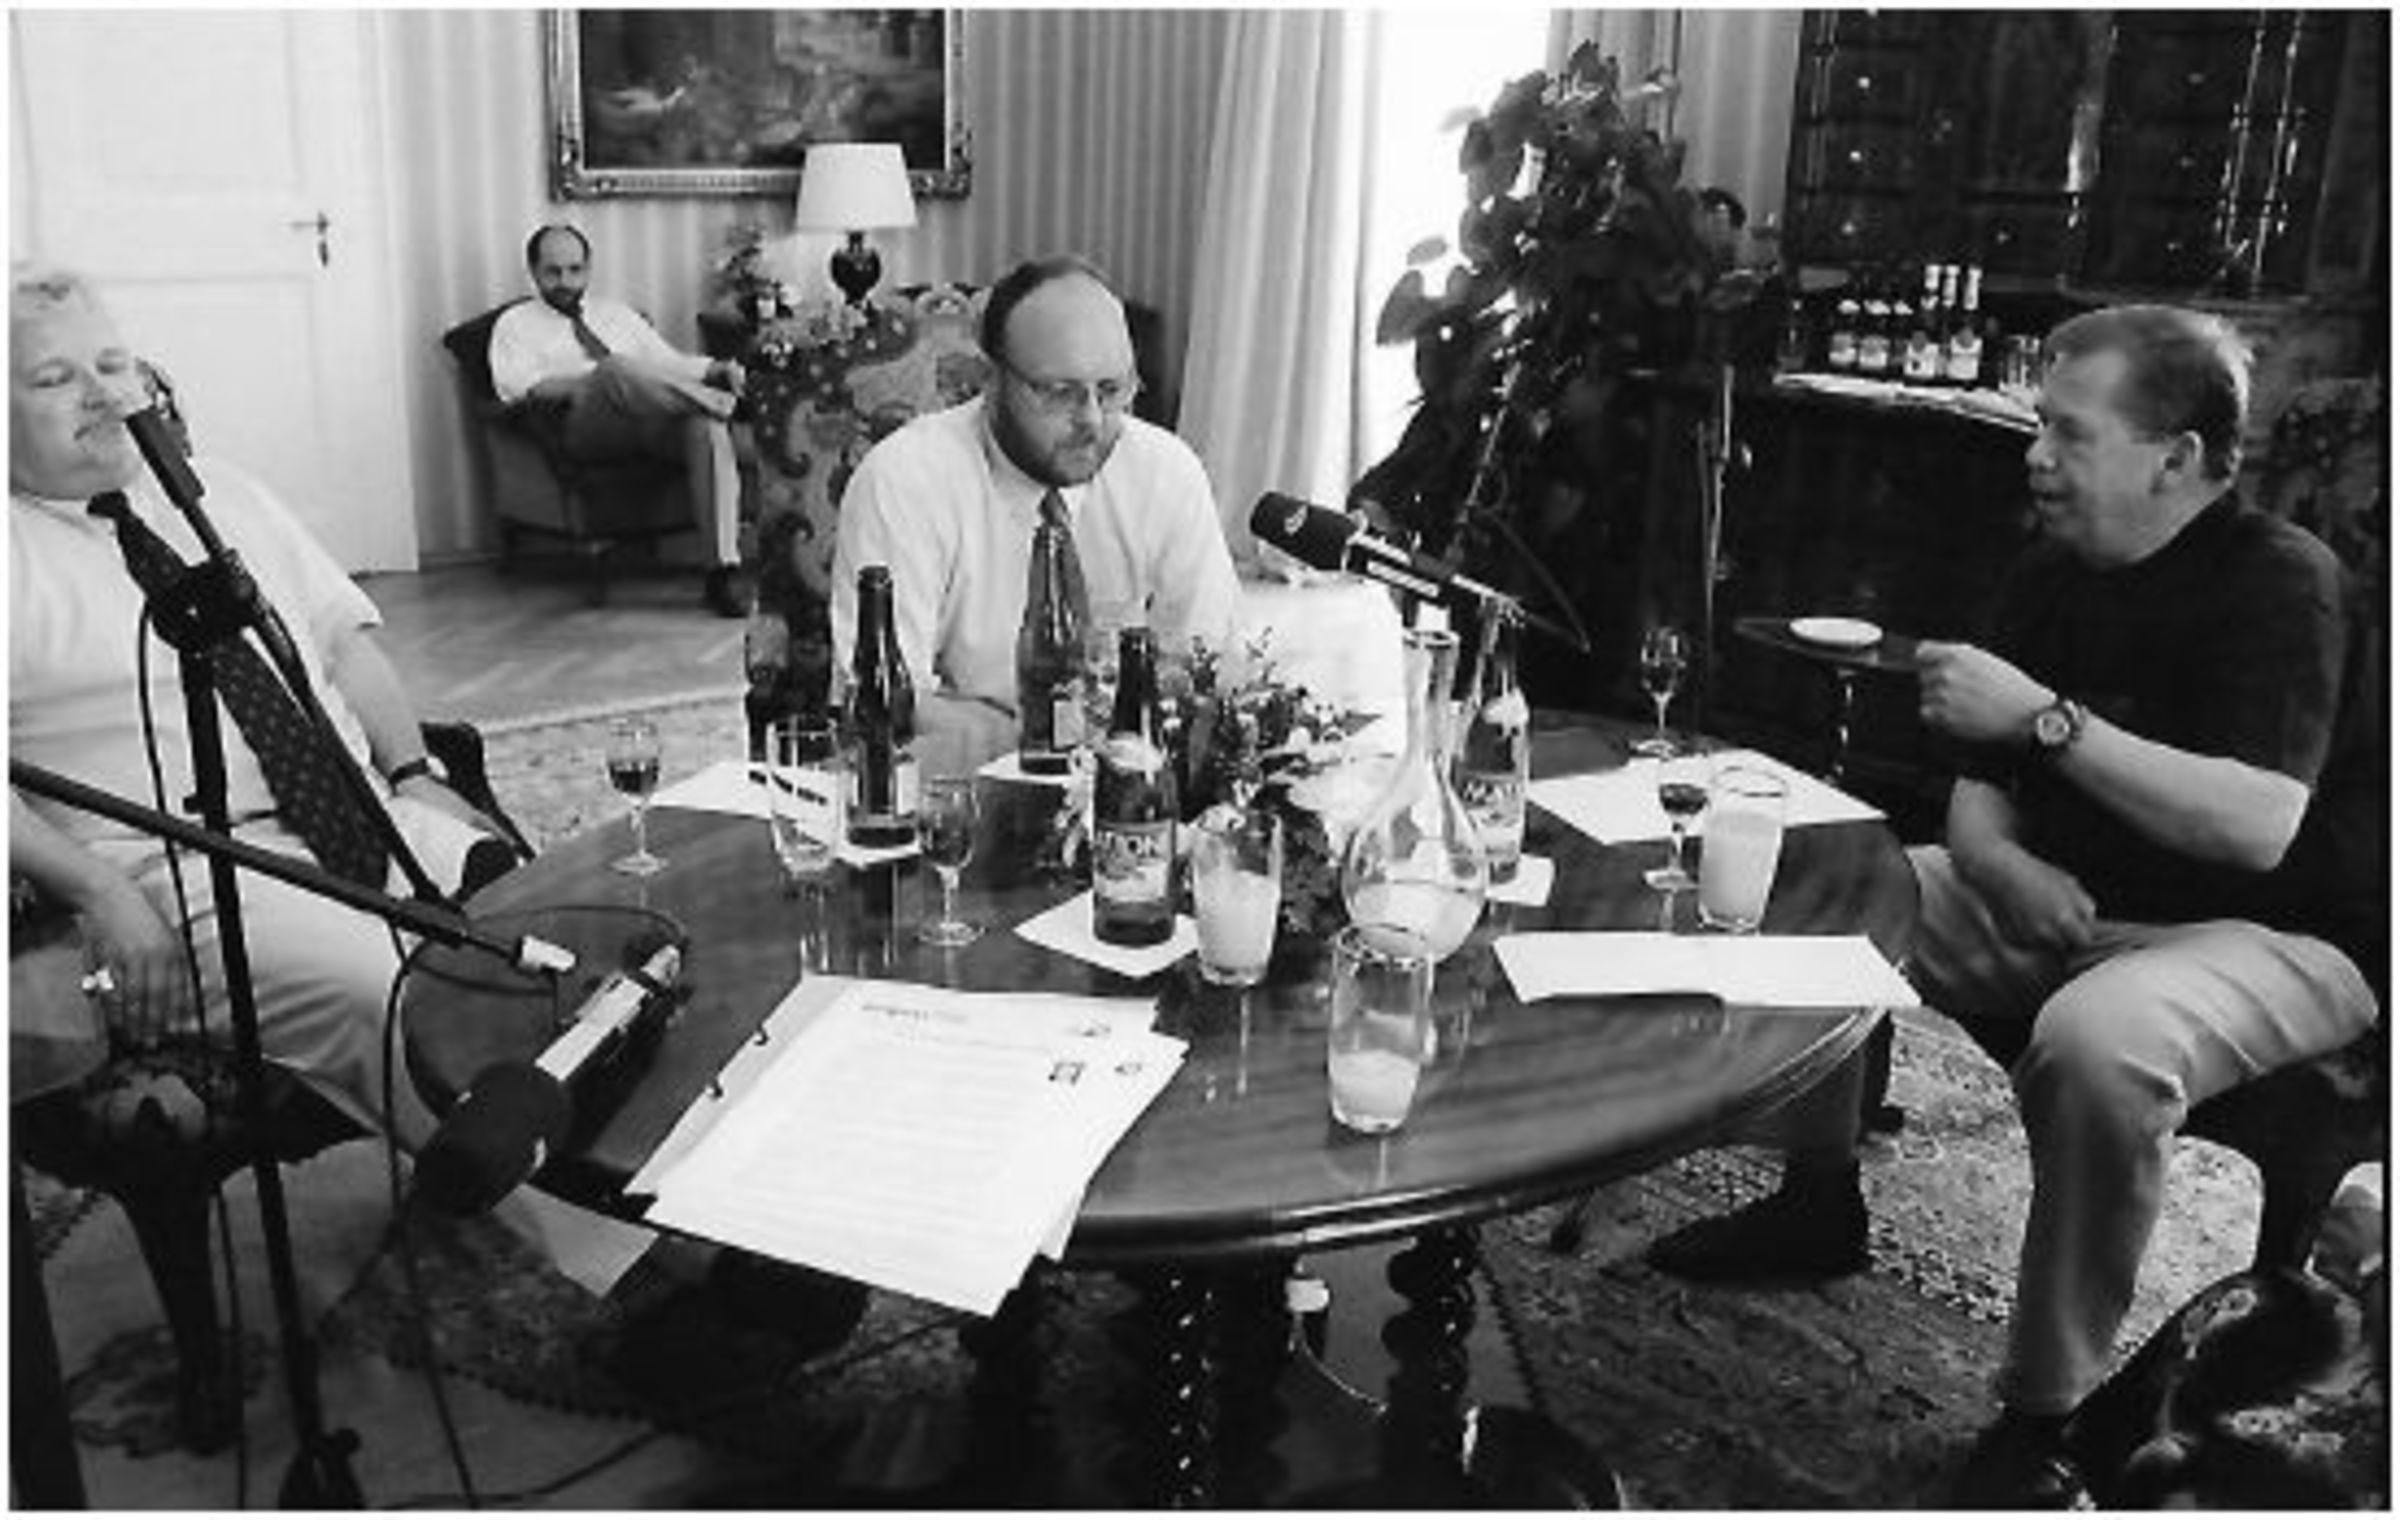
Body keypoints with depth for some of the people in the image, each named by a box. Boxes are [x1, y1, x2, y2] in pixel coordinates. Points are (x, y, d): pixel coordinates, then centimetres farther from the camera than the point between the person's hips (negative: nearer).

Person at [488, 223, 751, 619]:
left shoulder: (617, 314, 33)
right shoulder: (515, 323, 19)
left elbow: (672, 363, 25)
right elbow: (520, 387, -1)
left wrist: (719, 369, 1)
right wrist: (604, 377, -17)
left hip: (656, 424, 4)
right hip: (583, 425, -4)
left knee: (708, 430, -31)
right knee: (618, 369, -38)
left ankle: (725, 572, -37)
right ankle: (720, 403, -19)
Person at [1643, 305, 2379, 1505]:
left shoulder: (2277, 580, -17)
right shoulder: (2054, 577, 4)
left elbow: (2260, 828, -31)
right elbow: (1979, 801, 8)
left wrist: (2048, 717, -31)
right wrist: (2006, 867, -15)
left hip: (2266, 934, -8)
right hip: (2059, 908, 8)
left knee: (2097, 1041, -39)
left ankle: (2047, 1411, -19)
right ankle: (1819, 1201, 14)